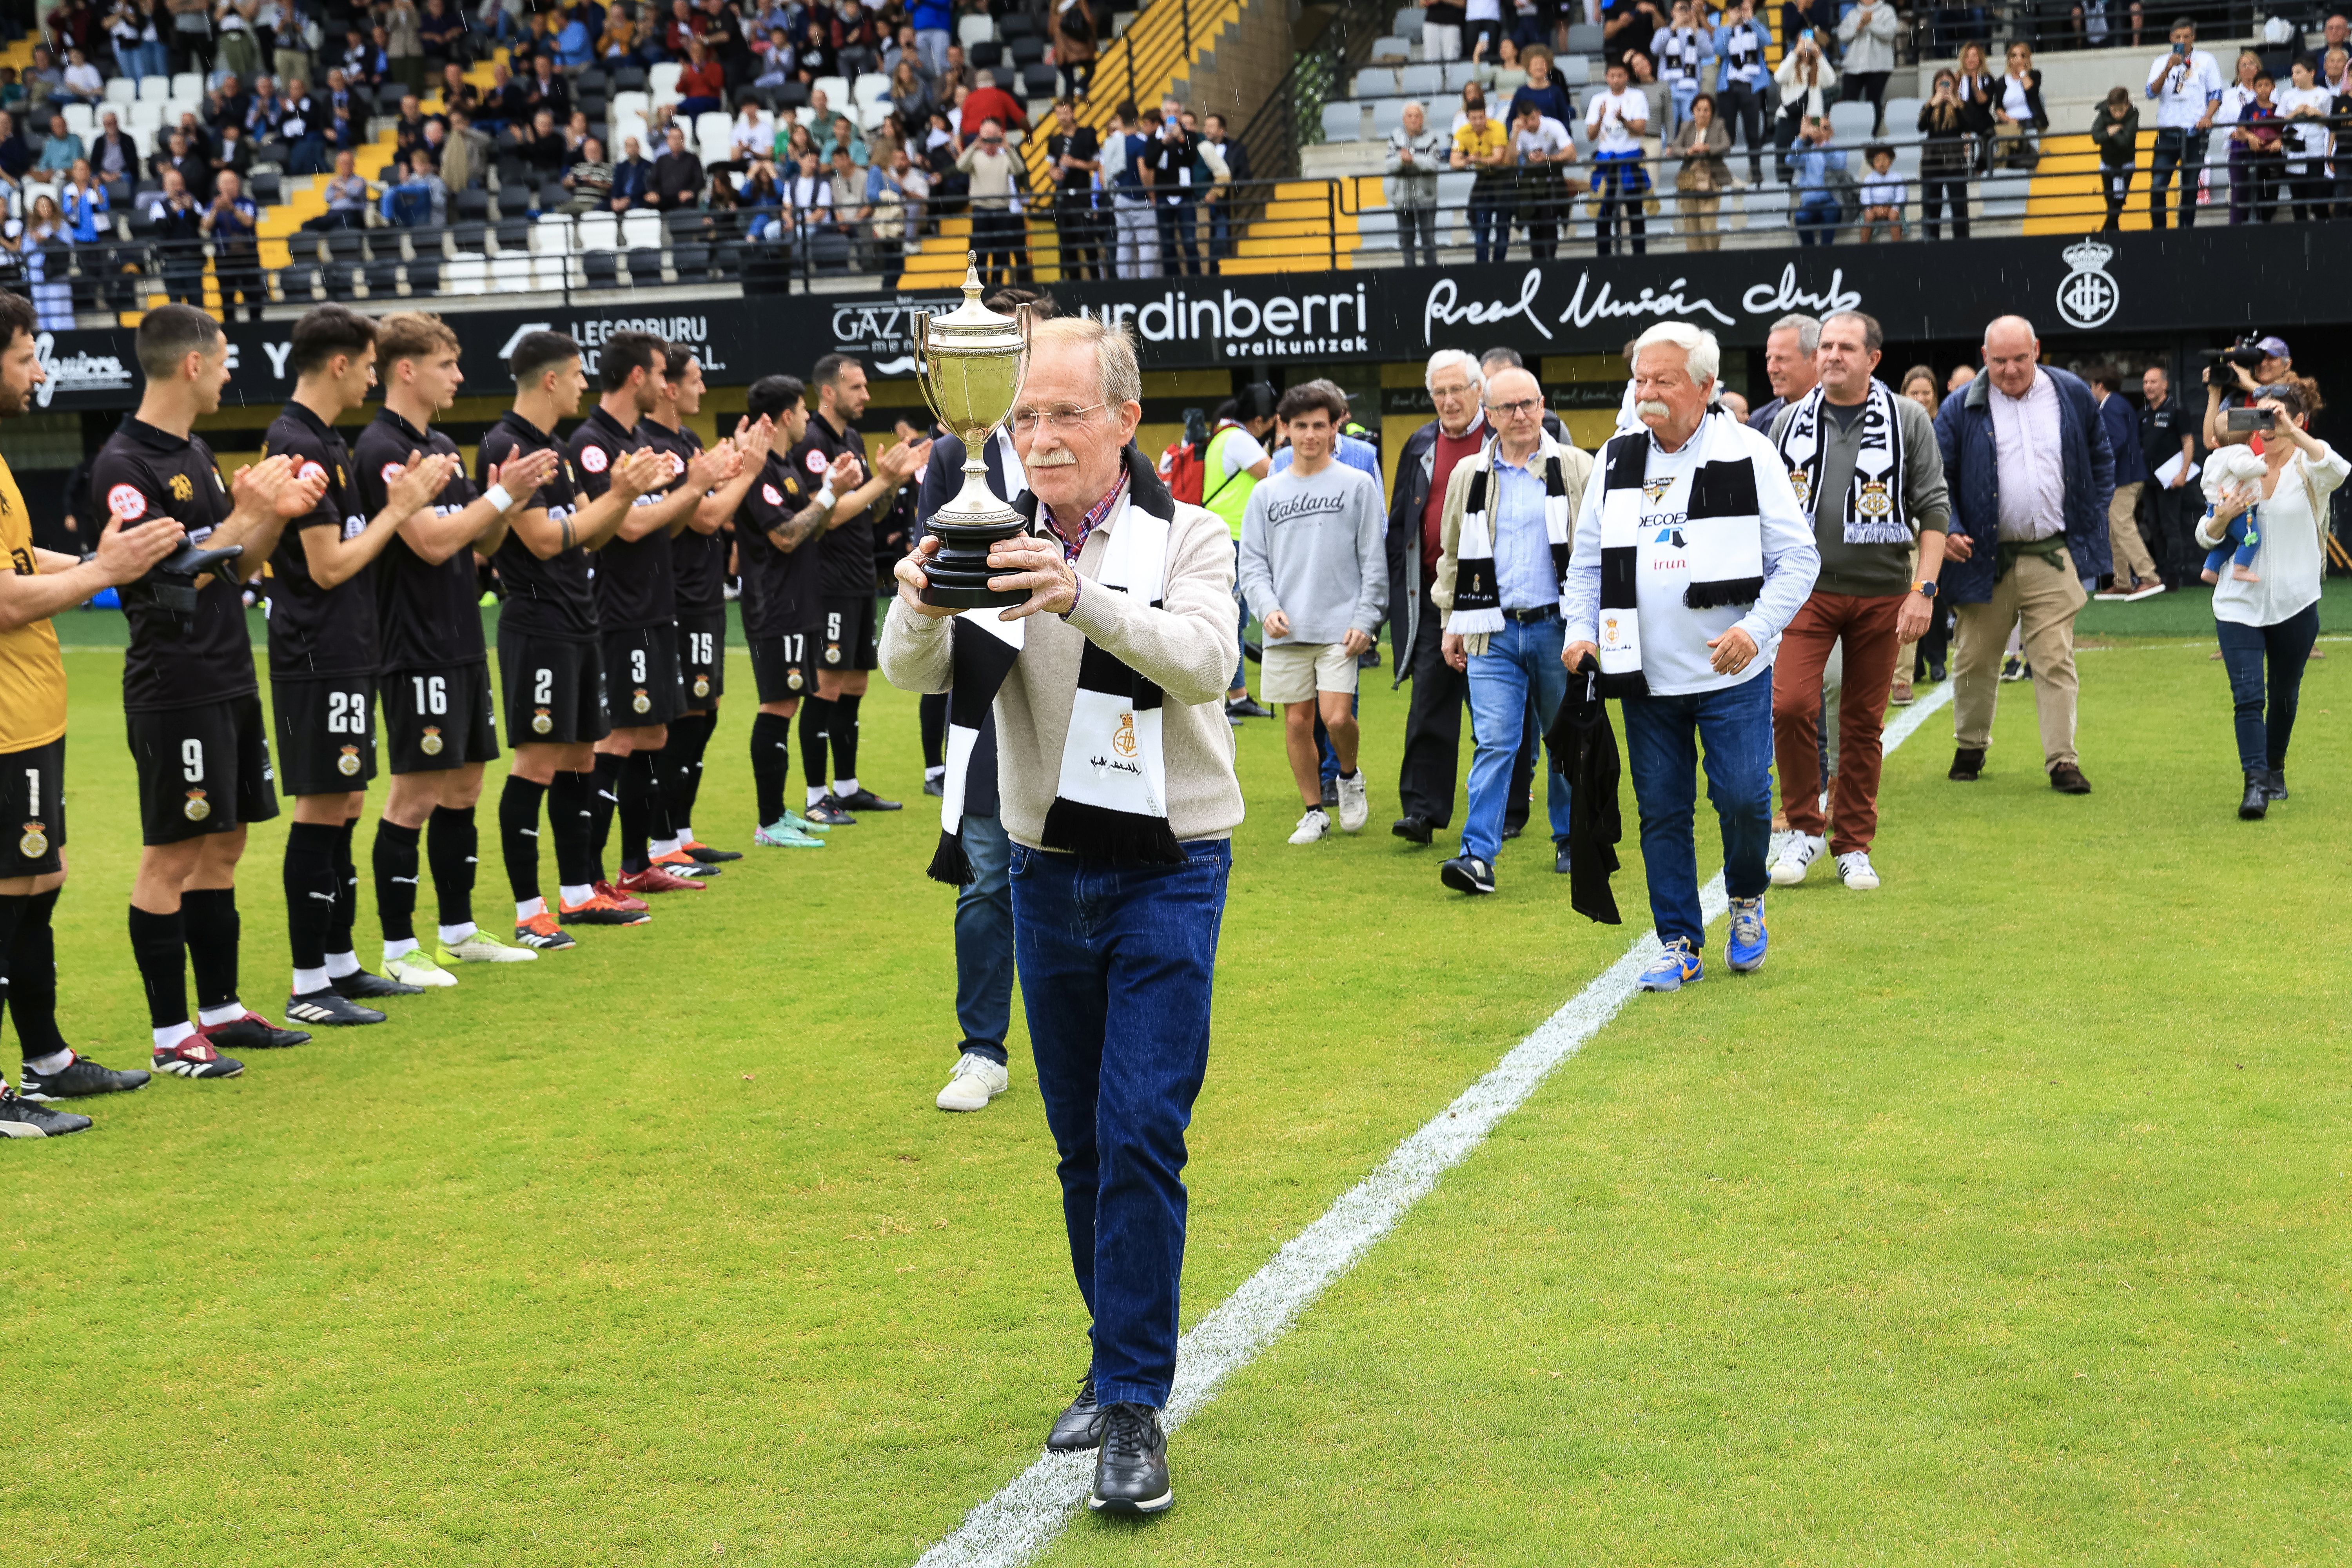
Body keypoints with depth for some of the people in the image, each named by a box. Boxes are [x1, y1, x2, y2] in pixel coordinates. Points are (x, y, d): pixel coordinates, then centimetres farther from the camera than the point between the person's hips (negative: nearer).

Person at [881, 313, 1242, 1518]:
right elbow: (913, 674, -11)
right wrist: (922, 602, -34)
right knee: (1080, 1142, 12)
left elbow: (1202, 661, -24)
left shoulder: (1187, 538, -5)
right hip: (1049, 870, 4)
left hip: (1168, 871, -3)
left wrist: (1084, 597, -41)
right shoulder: (998, 545, 2)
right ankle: (1119, 1359, 27)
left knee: (1141, 1135, -10)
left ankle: (1135, 1406, -4)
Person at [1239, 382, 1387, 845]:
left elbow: (1374, 561, 2)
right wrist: (1268, 607, -8)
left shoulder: (1358, 485, 4)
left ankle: (1350, 777, 18)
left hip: (1340, 628, -3)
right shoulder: (1266, 493, 11)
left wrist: (1365, 621, -7)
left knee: (1337, 717, -13)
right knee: (1297, 721, 4)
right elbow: (1252, 563, 10)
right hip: (1285, 632, 3)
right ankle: (1315, 811, 18)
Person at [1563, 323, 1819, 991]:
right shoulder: (1615, 461, 7)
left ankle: (1746, 900, 24)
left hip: (1733, 674, -3)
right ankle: (1679, 946, 16)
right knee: (1662, 811, 6)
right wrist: (1582, 630, 0)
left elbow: (1797, 558, -4)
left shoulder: (1749, 456, -4)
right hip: (1646, 677, 3)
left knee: (1743, 797, -7)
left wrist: (1755, 629, -17)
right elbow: (1588, 561, 15)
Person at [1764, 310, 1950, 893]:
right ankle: (1805, 827, 5)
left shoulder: (1908, 420, 0)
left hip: (1882, 595, -1)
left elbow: (1934, 510, -1)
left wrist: (1923, 590, -10)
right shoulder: (1791, 421, 7)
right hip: (1807, 588, 1)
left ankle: (1854, 845, 17)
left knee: (1864, 724, 5)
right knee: (1790, 705, -13)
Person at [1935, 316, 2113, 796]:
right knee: (1976, 661, 9)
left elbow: (2102, 458, 18)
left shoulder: (2072, 395, 5)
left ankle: (2062, 760, 0)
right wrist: (1947, 529, -13)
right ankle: (1970, 747, 27)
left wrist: (2093, 519, 11)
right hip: (1985, 558, 0)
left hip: (2053, 557, 0)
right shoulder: (1960, 409, -2)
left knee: (2056, 661, -3)